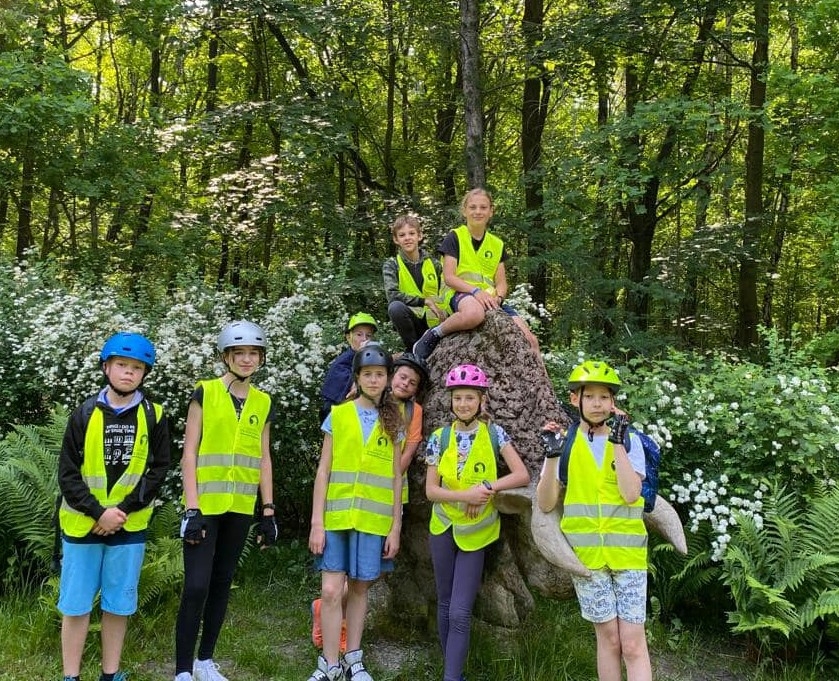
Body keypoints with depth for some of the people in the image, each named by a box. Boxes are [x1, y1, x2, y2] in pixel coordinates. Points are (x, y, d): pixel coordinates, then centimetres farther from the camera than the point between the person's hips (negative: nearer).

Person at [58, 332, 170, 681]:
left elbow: (157, 471, -1)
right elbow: (68, 473, -3)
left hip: (130, 526, 1)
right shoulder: (84, 413, -1)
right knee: (76, 604, 5)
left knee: (118, 605, 9)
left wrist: (124, 510, -13)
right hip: (82, 524, 0)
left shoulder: (154, 416, 0)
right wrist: (99, 512, -14)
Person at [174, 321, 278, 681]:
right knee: (196, 586, -8)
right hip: (205, 506, -4)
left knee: (222, 584, 12)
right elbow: (189, 454, -7)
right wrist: (192, 508, -14)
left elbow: (263, 459, 12)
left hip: (241, 509, 4)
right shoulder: (205, 393, -4)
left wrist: (268, 511, 7)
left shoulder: (263, 403, 9)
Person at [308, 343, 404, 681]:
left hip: (374, 520, 1)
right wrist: (317, 522, -6)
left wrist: (395, 527, 3)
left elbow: (396, 478, 7)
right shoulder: (338, 415, 2)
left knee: (359, 589, 9)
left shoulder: (392, 423, 6)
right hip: (336, 516, -1)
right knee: (331, 591, -4)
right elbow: (323, 472, 0)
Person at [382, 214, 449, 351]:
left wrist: (444, 313, -12)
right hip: (412, 320, -2)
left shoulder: (434, 264, 5)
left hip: (435, 322, 2)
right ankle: (413, 349, -13)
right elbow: (392, 294, -18)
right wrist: (425, 301, -22)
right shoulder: (392, 265, -2)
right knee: (395, 307, -33)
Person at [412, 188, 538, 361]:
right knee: (474, 313, -43)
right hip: (462, 295, -4)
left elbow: (501, 283, 14)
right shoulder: (455, 237, 5)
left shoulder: (497, 244, 19)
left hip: (490, 300, 5)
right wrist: (476, 291, -20)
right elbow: (449, 277, -5)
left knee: (530, 340, -16)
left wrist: (497, 298, -10)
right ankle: (433, 335, -17)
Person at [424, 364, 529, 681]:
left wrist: (487, 486, -22)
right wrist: (466, 495, -20)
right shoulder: (440, 437, -3)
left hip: (475, 532, -2)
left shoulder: (494, 433, -5)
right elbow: (431, 489, -5)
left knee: (460, 613, -6)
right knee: (445, 605, 12)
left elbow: (522, 475, -9)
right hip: (443, 529, 2)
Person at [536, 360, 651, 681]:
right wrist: (551, 455, -15)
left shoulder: (629, 440, 1)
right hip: (586, 554, 0)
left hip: (627, 552, 0)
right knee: (608, 638, 8)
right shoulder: (564, 442, 2)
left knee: (633, 643, -1)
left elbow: (631, 494, -13)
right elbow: (545, 504, -3)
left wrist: (617, 442, -16)